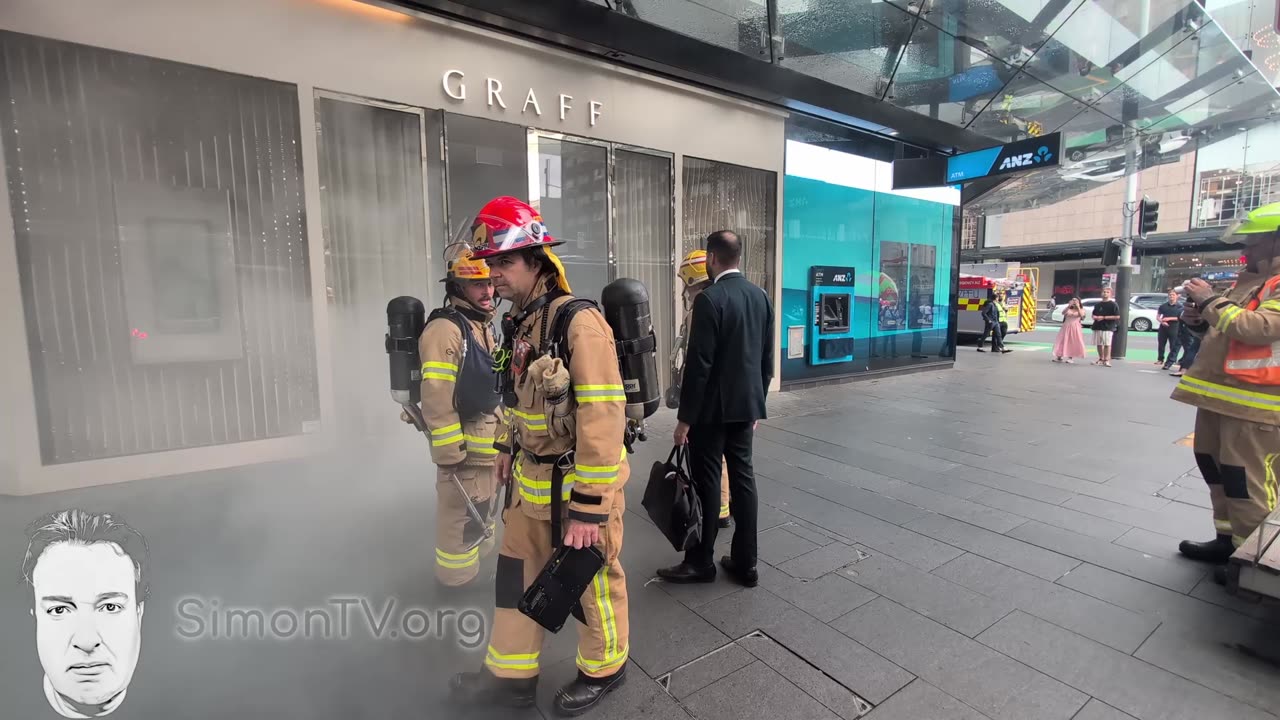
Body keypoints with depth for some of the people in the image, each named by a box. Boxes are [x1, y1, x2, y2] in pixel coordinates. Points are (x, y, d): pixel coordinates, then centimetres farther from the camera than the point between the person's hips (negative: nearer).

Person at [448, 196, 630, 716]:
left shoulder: (579, 324, -23)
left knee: (592, 578, 14)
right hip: (530, 477, 8)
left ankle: (604, 668, 40)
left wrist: (590, 506, -25)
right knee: (517, 573, 20)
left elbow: (602, 419, -26)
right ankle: (511, 675, 41)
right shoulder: (516, 322, 5)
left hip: (578, 481, -8)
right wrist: (507, 447, 22)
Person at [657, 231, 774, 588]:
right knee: (742, 478, 12)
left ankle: (701, 562, 18)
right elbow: (767, 358, 10)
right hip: (745, 405, 7)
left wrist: (684, 417, -12)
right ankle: (745, 563, 21)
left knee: (706, 483, 4)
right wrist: (757, 404, 18)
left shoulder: (710, 299, -16)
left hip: (712, 408, -7)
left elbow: (699, 363, -19)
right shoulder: (761, 297, 6)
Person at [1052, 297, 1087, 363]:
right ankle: (1059, 357, 7)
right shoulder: (1068, 309, 8)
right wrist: (1069, 306, -18)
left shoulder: (1081, 310, 4)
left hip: (1075, 328, -2)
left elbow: (1081, 315, -16)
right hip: (1066, 327, 2)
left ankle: (1070, 358, 6)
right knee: (1062, 341, 1)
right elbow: (1063, 313, -11)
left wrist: (1078, 307, -19)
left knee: (1073, 343, -2)